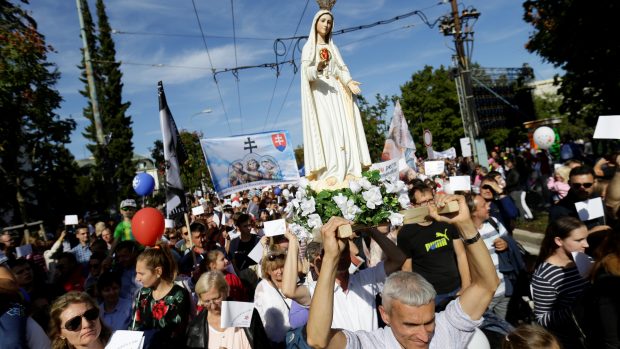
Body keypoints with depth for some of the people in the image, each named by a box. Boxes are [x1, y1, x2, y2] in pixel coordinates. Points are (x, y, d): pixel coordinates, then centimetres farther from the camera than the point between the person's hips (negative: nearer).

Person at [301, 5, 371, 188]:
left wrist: (349, 82, -10)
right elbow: (306, 71, -7)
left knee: (343, 129, -8)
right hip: (320, 92, -5)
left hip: (336, 92, 5)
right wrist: (317, 68, -29)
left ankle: (346, 173, -10)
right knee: (326, 130, -18)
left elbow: (342, 68, 11)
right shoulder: (309, 47, 8)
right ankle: (329, 175, -22)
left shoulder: (332, 47, 22)